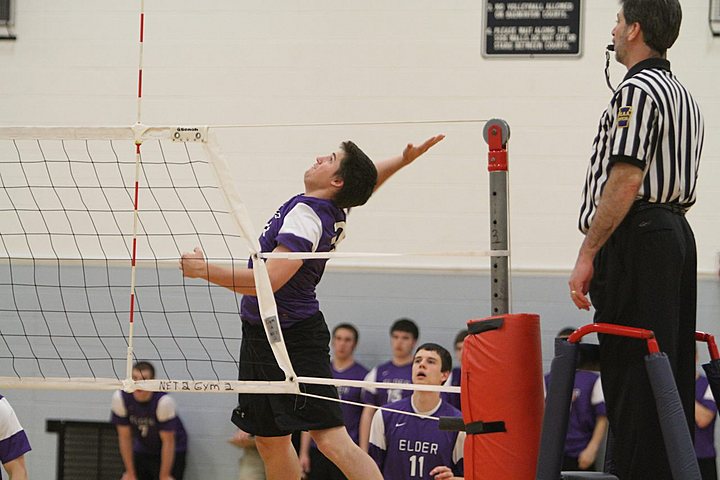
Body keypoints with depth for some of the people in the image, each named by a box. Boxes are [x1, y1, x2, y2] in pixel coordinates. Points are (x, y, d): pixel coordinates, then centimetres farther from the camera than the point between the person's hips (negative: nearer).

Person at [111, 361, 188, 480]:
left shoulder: (164, 401, -30)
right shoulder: (120, 398, -19)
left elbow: (168, 442, -22)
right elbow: (125, 437, -10)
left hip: (172, 451, -4)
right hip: (142, 449, 4)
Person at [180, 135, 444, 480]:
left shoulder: (306, 216, -20)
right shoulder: (334, 213, 7)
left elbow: (268, 280, -28)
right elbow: (368, 180, 28)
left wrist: (205, 270, -22)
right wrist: (403, 160, 10)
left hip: (293, 340, -10)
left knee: (330, 437, -16)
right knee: (270, 441, 14)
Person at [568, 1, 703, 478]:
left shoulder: (638, 91, -11)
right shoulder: (684, 95, 20)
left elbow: (626, 182, -19)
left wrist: (587, 256, -17)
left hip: (637, 241, -10)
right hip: (678, 233, 10)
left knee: (631, 373, -10)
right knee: (672, 370, 9)